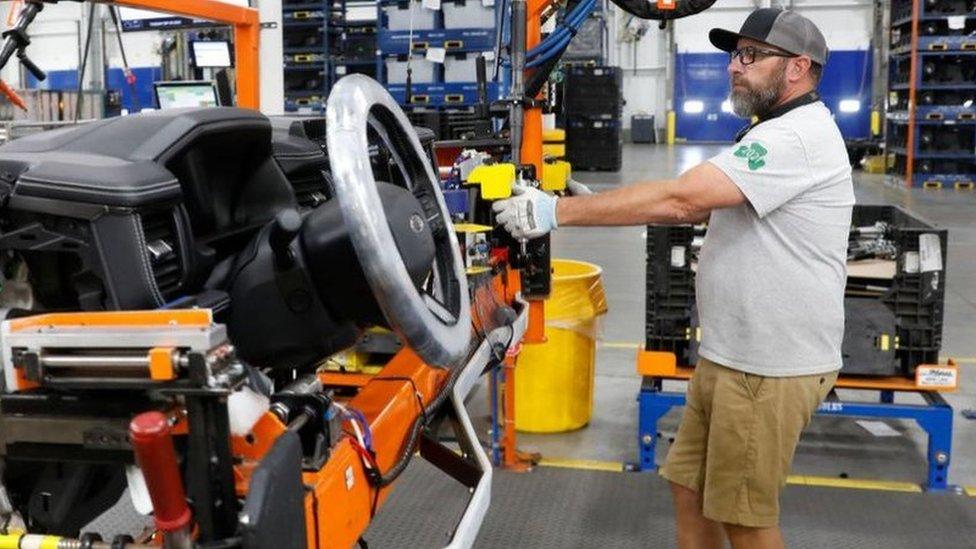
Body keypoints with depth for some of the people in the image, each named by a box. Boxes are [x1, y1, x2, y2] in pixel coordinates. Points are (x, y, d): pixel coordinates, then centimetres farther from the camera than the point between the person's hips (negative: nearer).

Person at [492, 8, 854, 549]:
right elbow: (696, 206, 13)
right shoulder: (774, 135, 17)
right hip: (729, 356, 10)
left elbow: (680, 199, -27)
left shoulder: (798, 137, -19)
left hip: (770, 367, -10)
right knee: (689, 486, 16)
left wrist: (557, 210, -24)